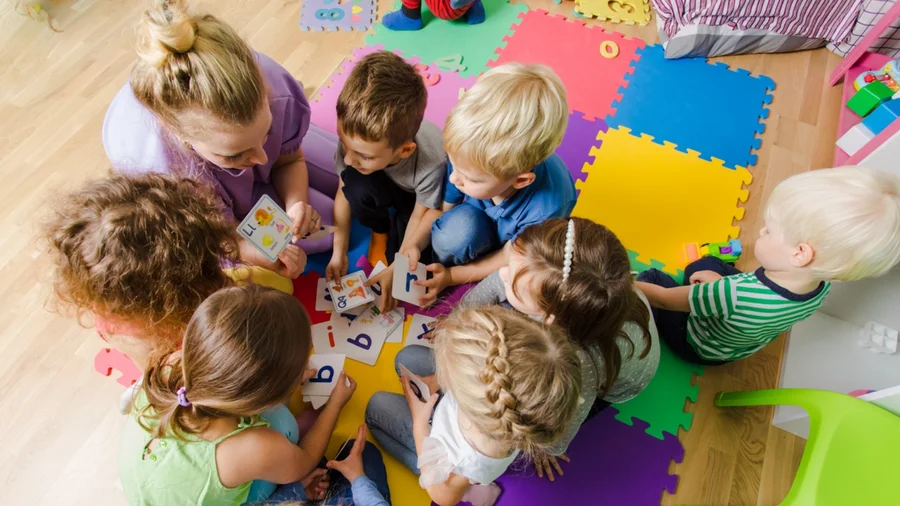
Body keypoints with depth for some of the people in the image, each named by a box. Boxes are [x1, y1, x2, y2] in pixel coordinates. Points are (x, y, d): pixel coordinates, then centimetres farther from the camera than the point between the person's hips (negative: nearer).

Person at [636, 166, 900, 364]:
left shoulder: (734, 295, -46)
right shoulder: (821, 284, -24)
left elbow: (664, 299, -32)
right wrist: (721, 282, -5)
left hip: (695, 345, -6)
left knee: (653, 277, 6)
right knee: (706, 264, 17)